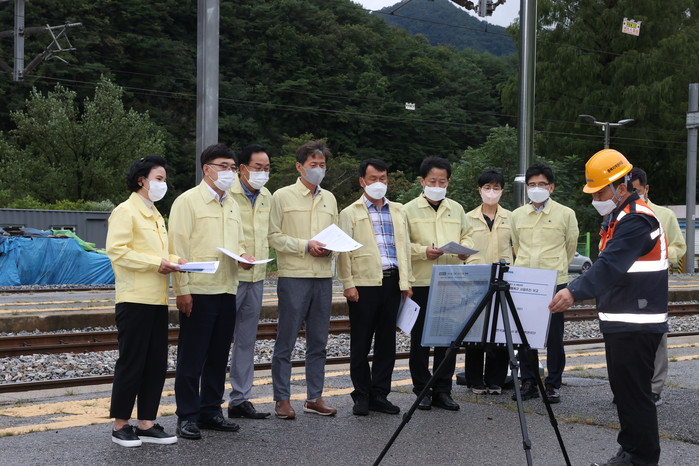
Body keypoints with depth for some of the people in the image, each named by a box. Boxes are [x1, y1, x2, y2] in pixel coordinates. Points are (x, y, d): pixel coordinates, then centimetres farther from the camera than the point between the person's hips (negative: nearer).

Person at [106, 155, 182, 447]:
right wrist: (156, 263, -19)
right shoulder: (126, 212, -7)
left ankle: (147, 423, 15)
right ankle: (120, 425, 7)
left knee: (157, 363, 7)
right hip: (134, 299, -8)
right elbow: (116, 251, -18)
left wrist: (173, 260, 5)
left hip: (157, 300, 8)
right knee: (131, 363, -3)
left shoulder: (156, 215, 20)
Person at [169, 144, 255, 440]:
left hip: (227, 290, 7)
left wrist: (243, 255, 0)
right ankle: (187, 416, 6)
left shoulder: (232, 205, 16)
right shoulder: (188, 201, -6)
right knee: (192, 357, -1)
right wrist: (182, 289, -16)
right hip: (198, 291, -7)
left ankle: (211, 411, 22)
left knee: (218, 356, 12)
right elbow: (179, 246, -10)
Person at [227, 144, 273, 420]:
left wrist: (262, 257, 14)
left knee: (246, 341, 12)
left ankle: (240, 399, 20)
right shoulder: (227, 195, -10)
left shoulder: (267, 197, 13)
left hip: (256, 278, 7)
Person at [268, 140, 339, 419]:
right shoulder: (283, 196, 0)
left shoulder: (329, 199, 16)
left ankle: (314, 397, 17)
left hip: (323, 276, 5)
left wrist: (331, 247, -1)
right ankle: (282, 399, 4)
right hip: (294, 275, -5)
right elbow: (274, 237, -5)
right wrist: (306, 245, -14)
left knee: (318, 341, 9)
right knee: (286, 340, -3)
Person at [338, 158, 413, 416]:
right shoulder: (351, 213, 4)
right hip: (364, 283, -4)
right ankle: (362, 395, 10)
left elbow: (405, 246, 16)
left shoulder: (398, 211, 17)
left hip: (392, 282, 4)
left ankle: (380, 394, 15)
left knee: (387, 341, 7)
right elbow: (344, 250, -1)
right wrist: (348, 284, -9)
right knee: (361, 343, 2)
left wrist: (406, 281, 8)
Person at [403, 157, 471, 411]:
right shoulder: (409, 210, 2)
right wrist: (423, 251, -17)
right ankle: (422, 390, 12)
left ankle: (443, 390, 15)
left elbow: (467, 236, 21)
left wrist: (465, 248, -1)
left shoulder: (456, 209, 15)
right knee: (420, 338, 2)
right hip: (421, 283, -3)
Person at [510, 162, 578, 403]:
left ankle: (553, 384, 10)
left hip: (554, 282, -3)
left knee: (554, 336, 0)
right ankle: (529, 382, 15)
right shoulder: (517, 215, 10)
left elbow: (570, 247, 12)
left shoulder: (566, 214, 1)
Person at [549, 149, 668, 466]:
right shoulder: (619, 217, 16)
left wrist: (575, 292, -39)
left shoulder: (637, 220, -17)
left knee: (634, 393, -6)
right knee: (622, 389, 15)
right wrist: (578, 289, 14)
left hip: (636, 325, -10)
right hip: (619, 321, 10)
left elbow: (610, 265, -30)